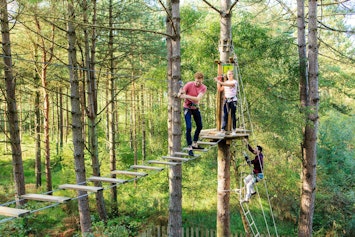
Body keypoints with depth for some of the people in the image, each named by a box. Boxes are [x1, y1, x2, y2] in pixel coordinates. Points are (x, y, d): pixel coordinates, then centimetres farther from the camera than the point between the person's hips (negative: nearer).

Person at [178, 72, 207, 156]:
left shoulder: (203, 88, -12)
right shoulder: (189, 84, -19)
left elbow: (198, 98, -27)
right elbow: (180, 95, -18)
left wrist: (187, 96, -37)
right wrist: (180, 93, -41)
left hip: (195, 108, 5)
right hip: (187, 108, -5)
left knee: (199, 126, 15)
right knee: (189, 128, -15)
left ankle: (194, 144, 33)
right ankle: (190, 148, -8)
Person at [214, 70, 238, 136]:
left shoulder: (234, 82, -4)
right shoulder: (225, 82, 15)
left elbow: (228, 84, -22)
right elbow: (220, 89, 13)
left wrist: (219, 81, -29)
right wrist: (218, 82, 4)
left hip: (233, 100, -5)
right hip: (226, 100, 5)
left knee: (233, 115, 0)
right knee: (225, 115, -2)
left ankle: (234, 130, 6)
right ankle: (223, 130, -5)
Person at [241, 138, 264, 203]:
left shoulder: (259, 158, -27)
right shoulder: (259, 155, 0)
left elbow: (250, 162, -29)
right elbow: (251, 149, 8)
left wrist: (246, 156, -19)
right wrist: (247, 142, 4)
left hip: (258, 175, -10)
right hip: (254, 174, 10)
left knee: (249, 185, -11)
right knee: (245, 180, 17)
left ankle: (247, 199, -6)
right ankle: (253, 191, 25)